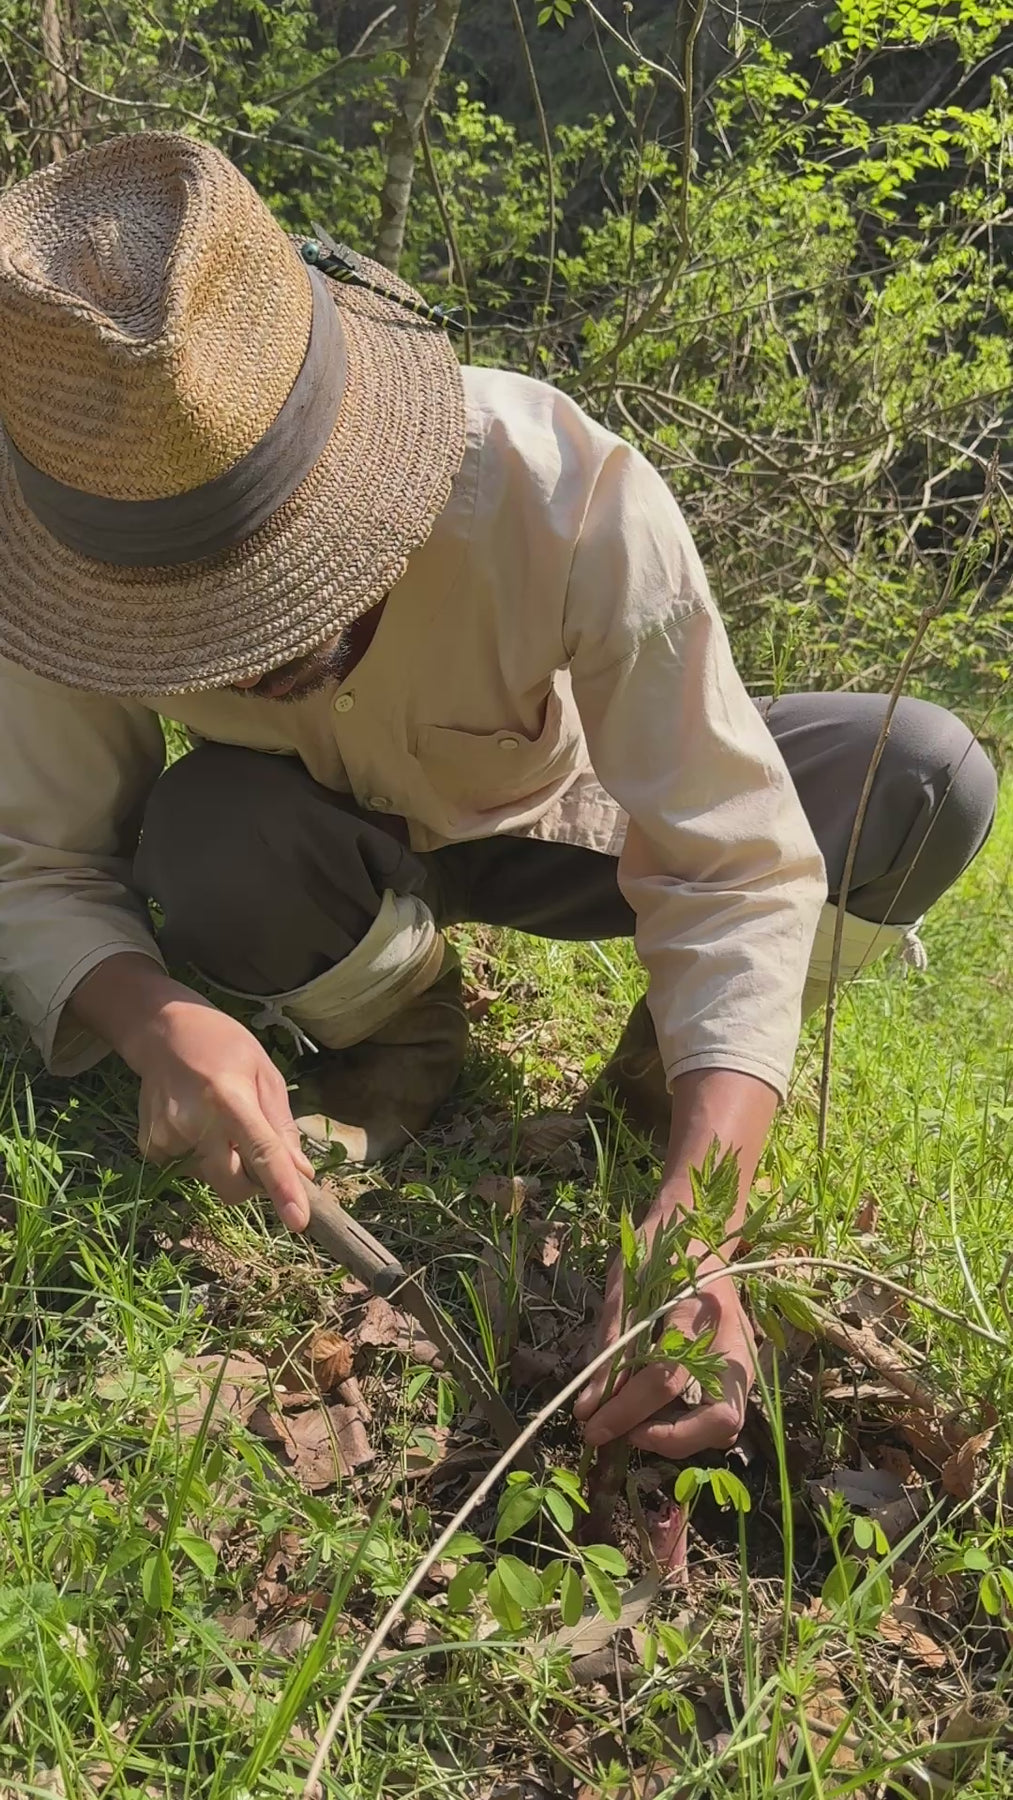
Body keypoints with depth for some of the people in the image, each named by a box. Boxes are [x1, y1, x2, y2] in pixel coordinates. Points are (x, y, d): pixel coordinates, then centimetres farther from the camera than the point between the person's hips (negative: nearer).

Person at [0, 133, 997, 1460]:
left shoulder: (572, 494, -36)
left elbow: (735, 869, -34)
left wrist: (694, 1226, -45)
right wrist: (156, 1024, -44)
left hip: (560, 821, -1)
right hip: (342, 851, 2)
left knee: (930, 782, -25)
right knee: (203, 841, -35)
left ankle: (679, 1043, 1)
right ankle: (399, 1035, -1)